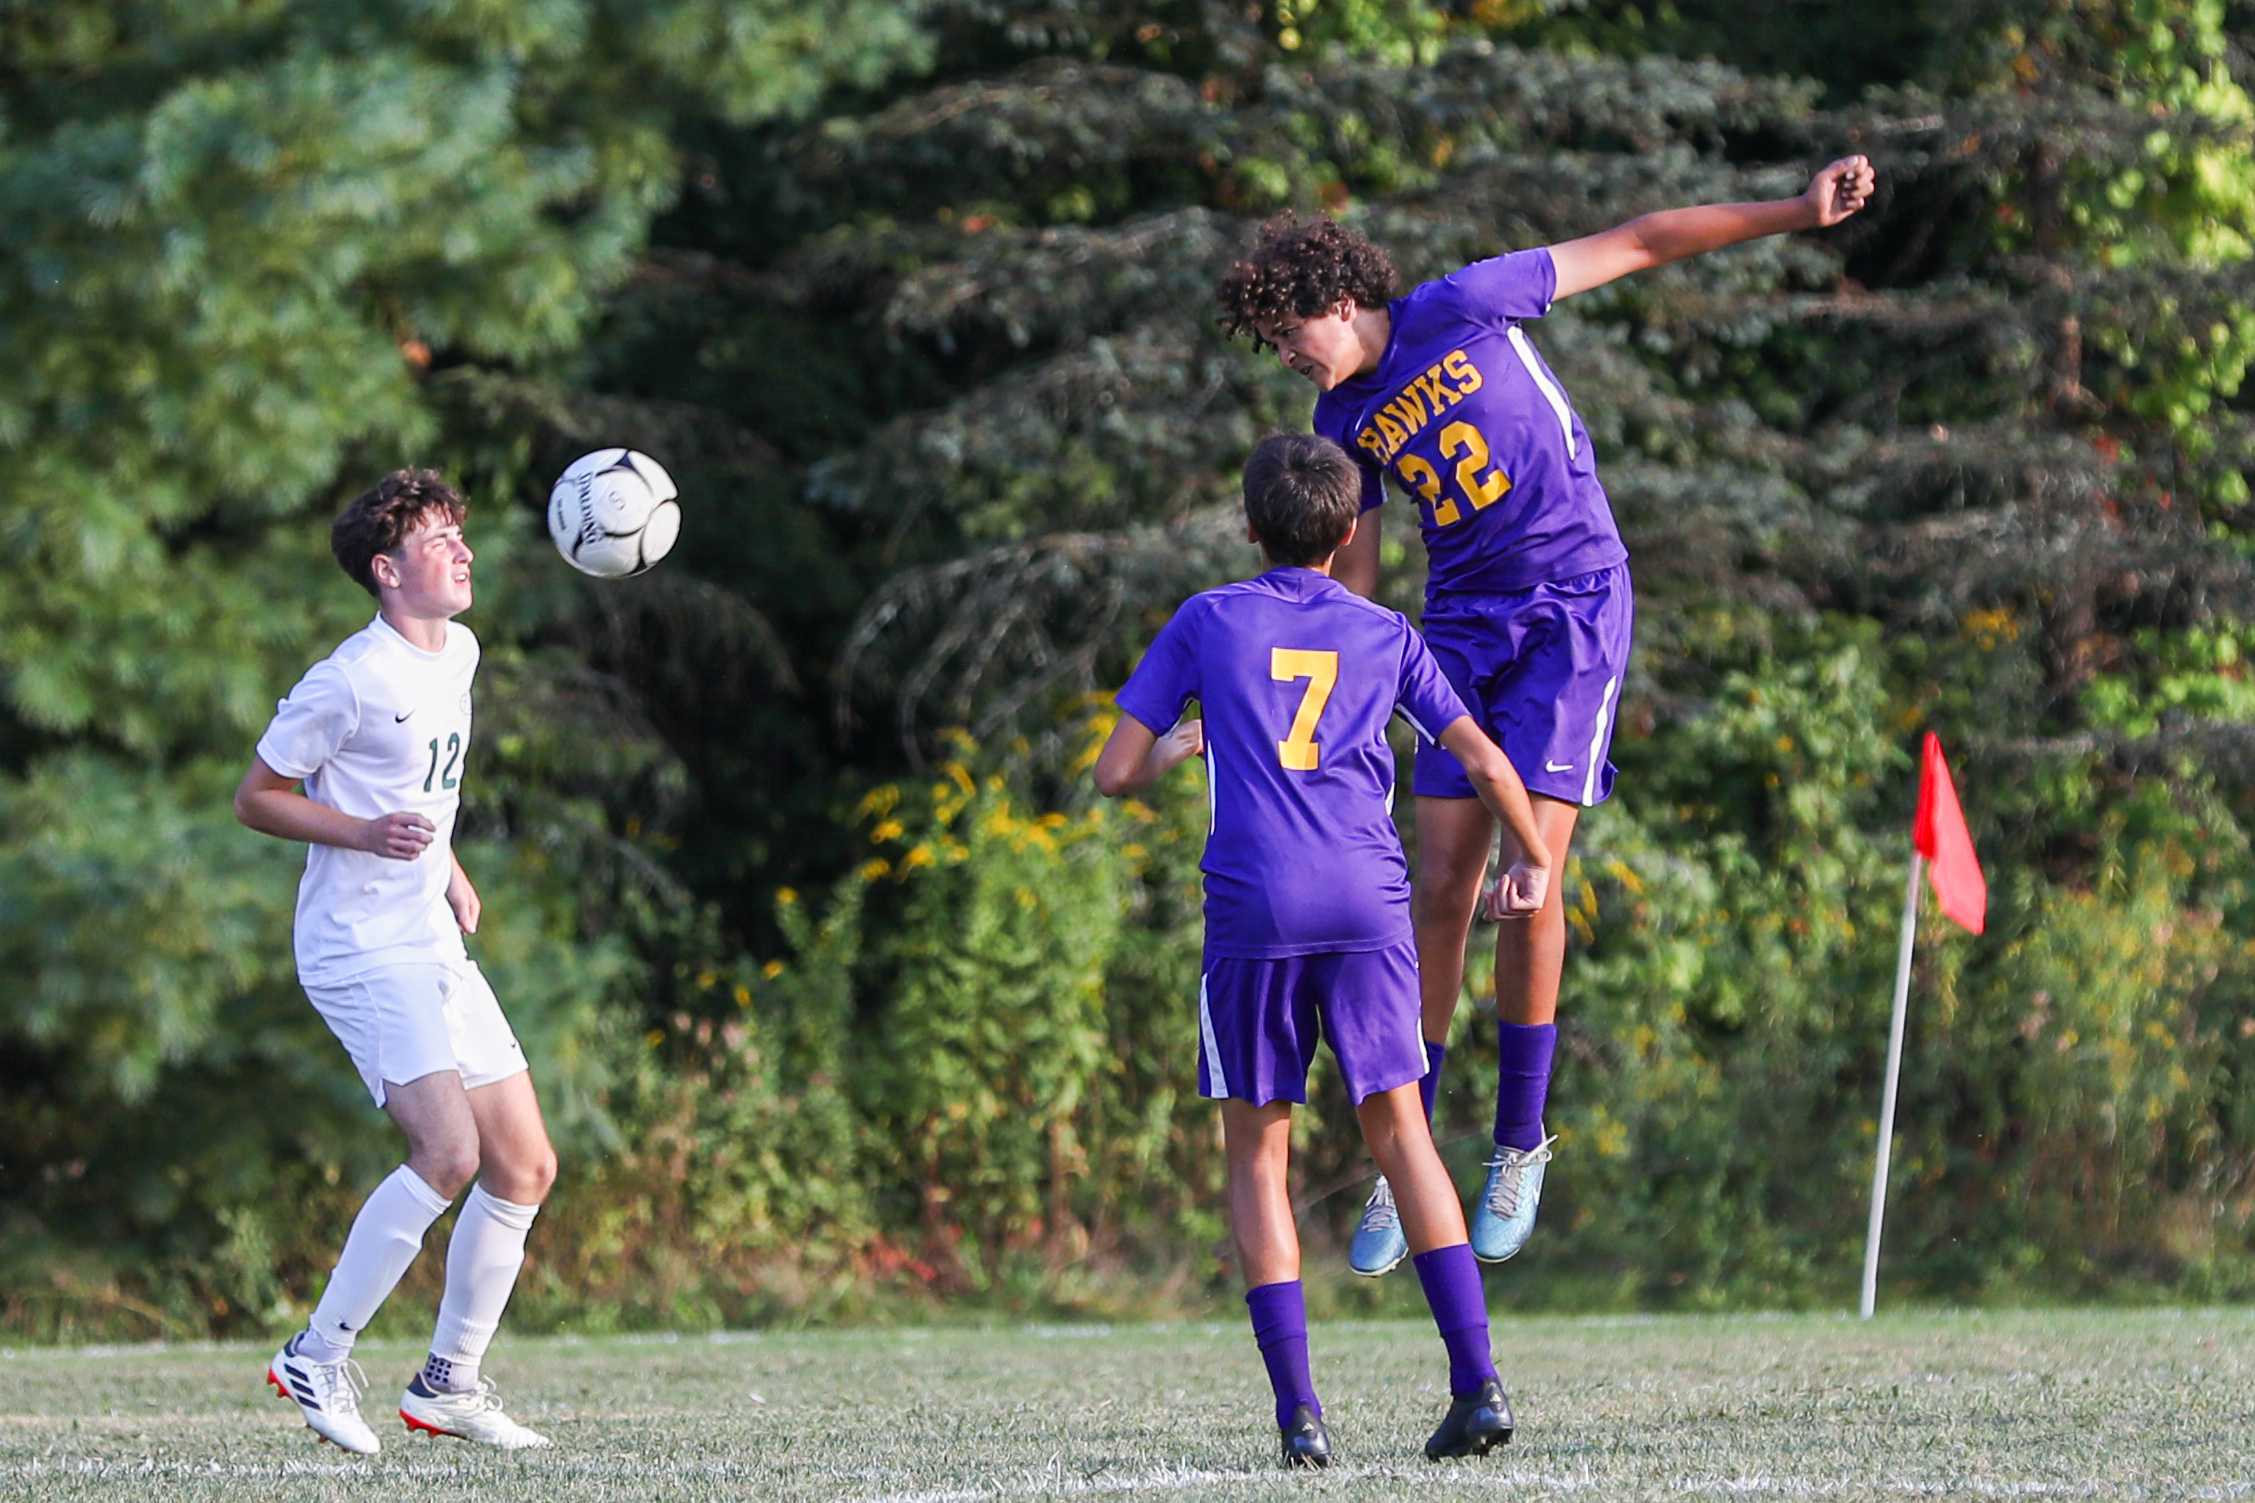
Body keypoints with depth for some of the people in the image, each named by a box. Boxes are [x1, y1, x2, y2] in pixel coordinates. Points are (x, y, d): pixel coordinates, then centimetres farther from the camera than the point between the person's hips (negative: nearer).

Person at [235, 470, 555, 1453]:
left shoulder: (458, 654, 11)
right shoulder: (351, 681, -15)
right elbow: (255, 797, -9)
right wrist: (367, 834, -21)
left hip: (434, 947, 9)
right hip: (362, 952, -9)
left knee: (526, 1166, 5)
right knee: (450, 1152, -23)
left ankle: (449, 1381, 16)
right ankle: (317, 1360, -12)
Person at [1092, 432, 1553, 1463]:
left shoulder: (1207, 624, 10)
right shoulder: (1384, 636, 15)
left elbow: (1114, 775, 8)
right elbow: (1486, 765, 18)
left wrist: (1177, 747, 30)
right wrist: (1532, 862, 35)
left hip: (1252, 912, -2)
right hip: (1369, 907, 2)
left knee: (1257, 1152, 6)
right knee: (1399, 1133, 9)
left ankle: (1298, 1410, -4)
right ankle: (1476, 1379, -2)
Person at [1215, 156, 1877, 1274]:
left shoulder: (1465, 307, -9)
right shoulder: (1345, 420, 7)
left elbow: (1634, 245, -4)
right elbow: (1349, 586, 15)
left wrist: (1796, 214, -7)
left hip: (1574, 603, -5)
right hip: (1463, 624, 5)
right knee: (1441, 891, -3)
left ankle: (1519, 1143, -2)